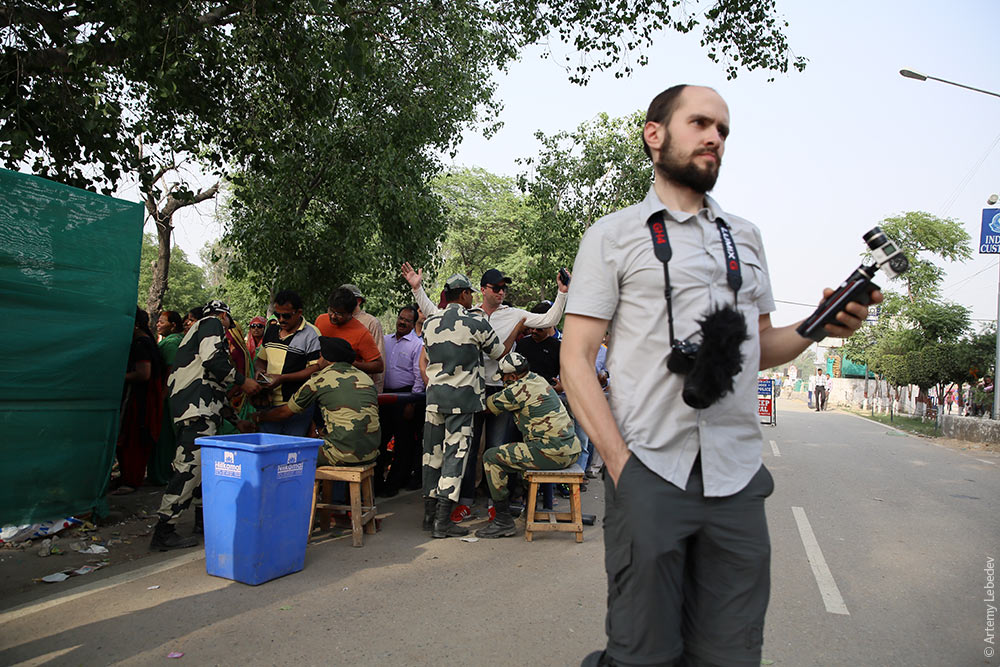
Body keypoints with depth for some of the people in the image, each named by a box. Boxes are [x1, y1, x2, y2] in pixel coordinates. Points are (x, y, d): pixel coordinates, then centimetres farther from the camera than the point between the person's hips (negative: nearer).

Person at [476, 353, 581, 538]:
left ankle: (503, 521, -3)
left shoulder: (519, 389, -11)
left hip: (553, 452, -10)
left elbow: (488, 406, 4)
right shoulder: (539, 380, 15)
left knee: (491, 457, -4)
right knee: (514, 451, 33)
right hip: (572, 448, 10)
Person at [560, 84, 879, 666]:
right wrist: (619, 461, -13)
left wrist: (818, 327, 1)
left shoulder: (745, 237, 18)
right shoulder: (614, 235, 3)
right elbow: (576, 359, -3)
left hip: (738, 478, 5)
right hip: (648, 473, -4)